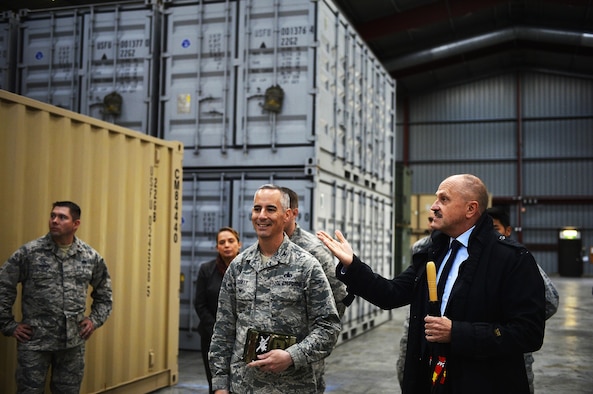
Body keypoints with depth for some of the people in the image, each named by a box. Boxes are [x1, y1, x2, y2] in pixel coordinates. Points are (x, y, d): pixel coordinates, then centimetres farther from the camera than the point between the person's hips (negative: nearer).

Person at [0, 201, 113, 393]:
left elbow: (104, 293, 16)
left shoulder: (91, 257, 3)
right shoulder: (28, 252, -7)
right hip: (34, 342, -2)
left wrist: (95, 320, 6)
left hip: (73, 343, 3)